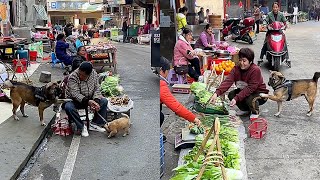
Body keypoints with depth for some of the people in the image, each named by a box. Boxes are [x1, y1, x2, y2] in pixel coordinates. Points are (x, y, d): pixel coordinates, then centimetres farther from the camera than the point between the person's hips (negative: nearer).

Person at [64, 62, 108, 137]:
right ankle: (81, 126, -17)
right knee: (68, 107, -35)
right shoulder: (72, 77, -25)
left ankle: (94, 124, -8)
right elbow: (75, 94, -32)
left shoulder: (94, 74, -11)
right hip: (74, 100, -4)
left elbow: (97, 89, -8)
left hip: (89, 99, 4)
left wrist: (96, 101, -27)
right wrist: (88, 101, -46)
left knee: (104, 101, -15)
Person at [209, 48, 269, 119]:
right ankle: (245, 109, 13)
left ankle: (255, 112, 1)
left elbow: (250, 88, -33)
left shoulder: (255, 70, -28)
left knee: (250, 99, -35)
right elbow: (228, 81, -26)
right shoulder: (236, 68, -12)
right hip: (244, 91, 6)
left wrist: (236, 98, -42)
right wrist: (217, 93, -43)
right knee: (231, 95, -13)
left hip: (260, 93, -6)